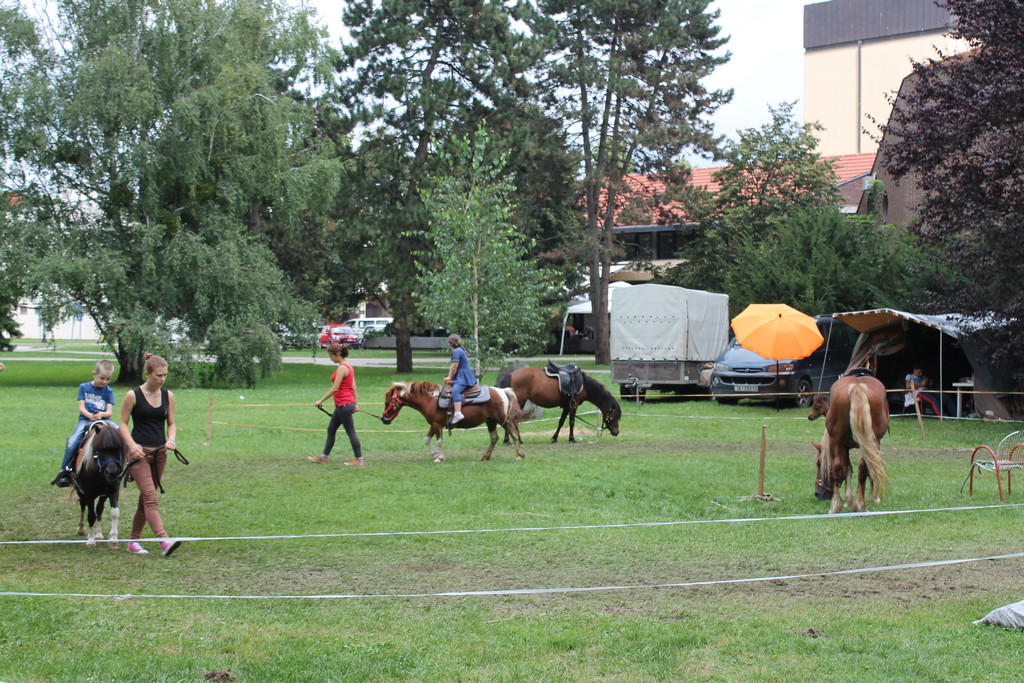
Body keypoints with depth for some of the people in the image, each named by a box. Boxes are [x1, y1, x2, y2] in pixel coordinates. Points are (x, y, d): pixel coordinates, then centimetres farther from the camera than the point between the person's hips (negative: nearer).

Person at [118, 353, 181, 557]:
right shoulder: (133, 395, -6)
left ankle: (133, 541, 21)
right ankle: (164, 541, -28)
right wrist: (132, 444, -18)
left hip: (160, 452, 5)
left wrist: (171, 439, -8)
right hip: (139, 452, -5)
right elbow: (123, 424, -3)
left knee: (146, 498, 11)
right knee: (150, 497, -16)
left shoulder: (168, 396, 7)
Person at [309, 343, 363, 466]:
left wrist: (321, 401, -13)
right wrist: (355, 404, 18)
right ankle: (324, 456, 24)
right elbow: (354, 388, 15)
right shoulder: (348, 367, 12)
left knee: (351, 432, -3)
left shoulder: (342, 368, -17)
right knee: (331, 430, 16)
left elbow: (335, 389, -19)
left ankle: (359, 459, 3)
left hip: (343, 404, -10)